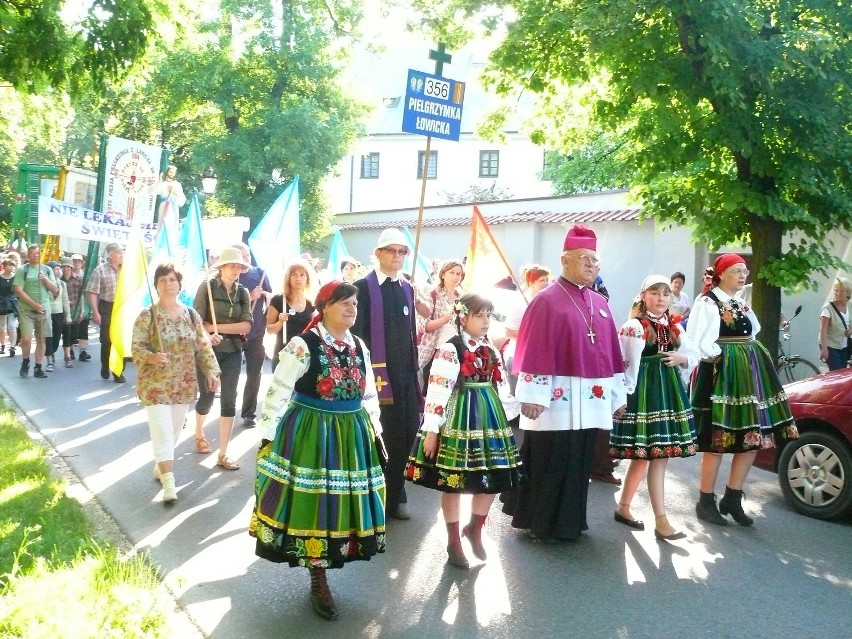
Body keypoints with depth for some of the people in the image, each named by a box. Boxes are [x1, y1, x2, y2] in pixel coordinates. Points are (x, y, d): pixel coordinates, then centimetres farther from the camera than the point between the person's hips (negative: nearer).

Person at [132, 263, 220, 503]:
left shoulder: (191, 314, 4)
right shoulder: (147, 316, -7)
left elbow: (203, 346, 7)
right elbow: (136, 347, -9)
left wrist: (211, 371, -2)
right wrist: (152, 357, -29)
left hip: (184, 384, 4)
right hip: (155, 385, -4)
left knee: (174, 430, 14)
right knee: (162, 432, -9)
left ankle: (160, 467, 36)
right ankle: (169, 483, -7)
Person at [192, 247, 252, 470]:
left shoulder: (243, 292, 3)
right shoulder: (207, 287, -6)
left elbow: (246, 326, -7)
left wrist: (215, 327, -14)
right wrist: (207, 336, -28)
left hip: (233, 353, 3)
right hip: (208, 351, -2)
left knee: (229, 400, 0)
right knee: (207, 396, 9)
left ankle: (223, 455, 8)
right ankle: (199, 433, 42)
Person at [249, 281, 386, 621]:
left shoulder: (359, 347, 6)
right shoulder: (302, 345, -14)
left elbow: (370, 393, 15)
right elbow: (277, 392, -12)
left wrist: (374, 429, 14)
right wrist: (268, 436, -11)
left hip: (352, 435, 6)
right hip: (310, 434, -6)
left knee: (342, 501, 13)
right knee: (313, 503, 4)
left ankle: (321, 567, 33)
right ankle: (319, 582, 22)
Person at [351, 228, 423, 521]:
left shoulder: (407, 288, 14)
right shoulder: (363, 286, -4)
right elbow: (357, 333, -8)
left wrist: (414, 367, 13)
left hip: (405, 373, 6)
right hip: (377, 372, -5)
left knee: (407, 431, 5)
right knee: (381, 436, 0)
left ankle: (395, 496, 22)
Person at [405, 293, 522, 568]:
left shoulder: (491, 350, 9)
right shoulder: (449, 349, -12)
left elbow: (501, 387, 16)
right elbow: (436, 390, -16)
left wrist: (509, 418, 14)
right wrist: (431, 430, -18)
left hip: (488, 417, 7)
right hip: (458, 418, -6)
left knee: (492, 478, 9)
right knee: (453, 482, 4)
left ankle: (474, 529, 34)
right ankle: (454, 542, 21)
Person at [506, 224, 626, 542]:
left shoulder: (600, 304, 13)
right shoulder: (547, 301, -8)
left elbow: (611, 351, 16)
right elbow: (534, 351, -13)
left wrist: (616, 394, 14)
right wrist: (533, 397, -18)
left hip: (590, 403, 7)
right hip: (556, 400, -7)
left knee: (578, 464, 14)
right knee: (548, 465, 2)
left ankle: (569, 522, 28)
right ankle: (541, 524, 17)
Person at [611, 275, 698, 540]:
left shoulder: (675, 328, 13)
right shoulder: (633, 327, -9)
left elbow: (694, 356, 20)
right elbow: (626, 365, -14)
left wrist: (681, 358, -2)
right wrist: (626, 394, -18)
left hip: (668, 391, 7)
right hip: (643, 391, -7)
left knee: (644, 455, 13)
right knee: (657, 456, -7)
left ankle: (623, 508, 27)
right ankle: (661, 521, 0)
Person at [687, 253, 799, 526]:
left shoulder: (741, 303, 17)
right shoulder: (707, 301, -10)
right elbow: (698, 342, -18)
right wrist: (719, 357, -10)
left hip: (748, 374, 9)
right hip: (721, 374, -9)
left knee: (753, 437, 9)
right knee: (717, 441, -4)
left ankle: (732, 499, 20)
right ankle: (705, 503, 9)